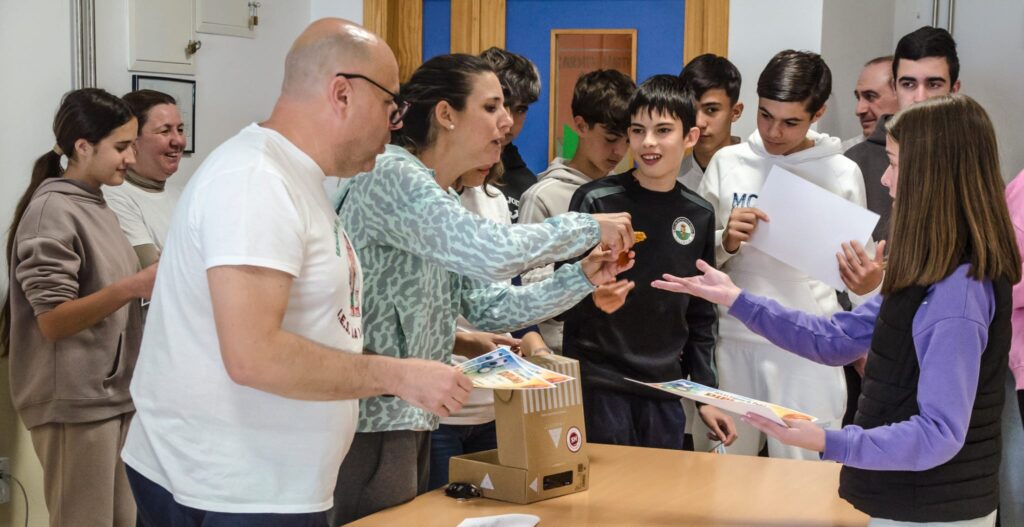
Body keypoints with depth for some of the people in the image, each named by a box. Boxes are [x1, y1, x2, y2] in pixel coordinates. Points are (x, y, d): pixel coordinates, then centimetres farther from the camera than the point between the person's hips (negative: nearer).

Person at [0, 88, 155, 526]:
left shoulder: (96, 206, 14)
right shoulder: (52, 210, -13)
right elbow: (52, 321, -18)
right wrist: (134, 287, -26)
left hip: (112, 395, 9)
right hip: (73, 403, -8)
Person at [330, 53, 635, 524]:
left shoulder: (444, 198, 15)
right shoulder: (392, 176, -16)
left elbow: (485, 307, 12)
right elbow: (491, 253, -28)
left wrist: (582, 278, 2)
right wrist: (589, 227, -15)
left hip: (409, 418, 9)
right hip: (371, 419, -9)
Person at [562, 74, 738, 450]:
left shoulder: (700, 215, 8)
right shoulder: (596, 201, -6)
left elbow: (701, 317, 15)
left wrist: (706, 394, 12)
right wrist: (594, 300, -26)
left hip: (664, 391, 4)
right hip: (597, 384, -4)